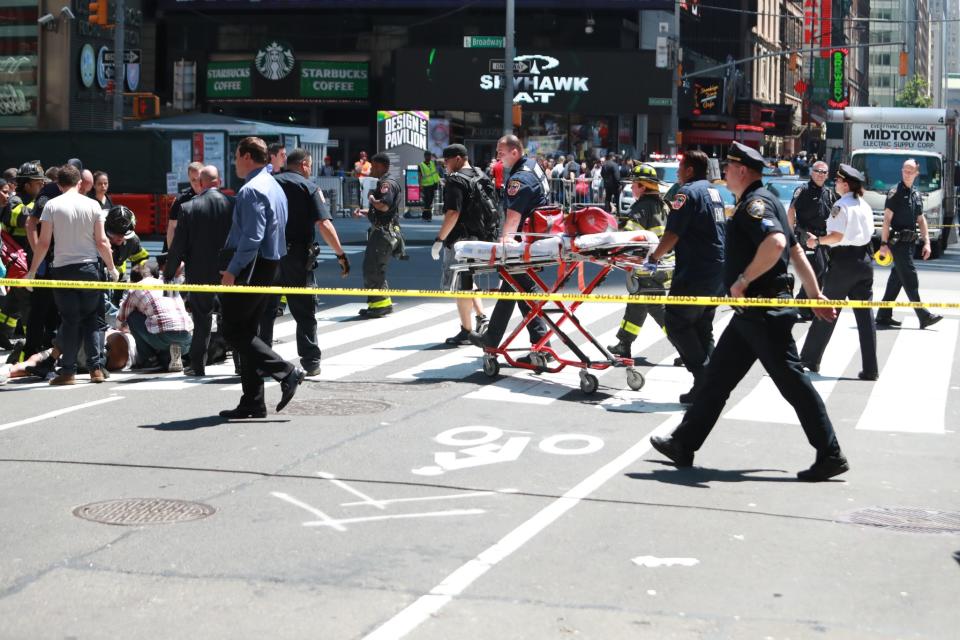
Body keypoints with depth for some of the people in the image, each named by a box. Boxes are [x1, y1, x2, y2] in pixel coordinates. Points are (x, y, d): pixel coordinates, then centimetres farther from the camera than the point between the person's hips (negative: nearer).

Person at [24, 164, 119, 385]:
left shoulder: (52, 206, -2)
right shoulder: (92, 205, 1)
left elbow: (43, 243, -4)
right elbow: (102, 242, 1)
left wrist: (32, 271, 4)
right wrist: (112, 269, 13)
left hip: (63, 269, -1)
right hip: (89, 267, 1)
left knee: (70, 321, 3)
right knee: (91, 319, 9)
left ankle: (68, 371, 2)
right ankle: (96, 368, 4)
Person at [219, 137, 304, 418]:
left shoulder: (252, 190, -15)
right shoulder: (274, 187, 17)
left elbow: (252, 236, -24)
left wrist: (232, 270, -21)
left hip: (249, 268, -10)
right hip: (269, 267, 10)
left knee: (234, 331, -5)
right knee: (247, 332, 13)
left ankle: (286, 372, -13)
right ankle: (253, 402, 13)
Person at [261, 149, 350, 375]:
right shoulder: (309, 187, -3)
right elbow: (324, 224, -13)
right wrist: (341, 254, -11)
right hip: (297, 257, -4)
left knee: (265, 310, 11)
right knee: (305, 312, 5)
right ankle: (311, 362, 6)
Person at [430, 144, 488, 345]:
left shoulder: (456, 180, -15)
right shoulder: (481, 176, 12)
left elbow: (453, 213, -23)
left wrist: (439, 239, -19)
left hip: (460, 239, -9)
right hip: (479, 236, 9)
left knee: (460, 287, -1)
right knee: (468, 281, 24)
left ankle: (466, 332, 3)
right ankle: (481, 316, 14)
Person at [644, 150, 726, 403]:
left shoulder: (688, 192, -11)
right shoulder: (714, 193, 16)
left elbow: (672, 234, -15)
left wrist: (654, 257, -2)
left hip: (695, 272, -9)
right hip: (718, 271, 9)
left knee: (676, 323, -3)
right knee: (703, 327, 14)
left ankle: (703, 375, -9)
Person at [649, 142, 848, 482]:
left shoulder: (755, 203, -14)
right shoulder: (761, 202, 18)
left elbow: (776, 242, -33)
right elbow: (796, 251, 21)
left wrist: (742, 280, -24)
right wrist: (815, 294, 22)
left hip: (765, 313, -11)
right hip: (753, 312, 11)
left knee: (792, 381, -6)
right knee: (718, 376, 14)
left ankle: (830, 456, -1)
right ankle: (683, 444, 20)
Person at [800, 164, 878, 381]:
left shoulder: (841, 205, -11)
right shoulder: (865, 206, 11)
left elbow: (837, 236, -17)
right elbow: (867, 234, 13)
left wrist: (817, 240, -2)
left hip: (843, 261, -6)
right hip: (864, 260, 6)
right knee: (865, 315, 3)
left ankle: (810, 359, 18)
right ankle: (870, 369, 0)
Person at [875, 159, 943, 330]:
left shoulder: (916, 195, 14)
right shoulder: (895, 193, -8)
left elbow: (921, 220, 18)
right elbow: (887, 219, -12)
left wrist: (926, 242, 10)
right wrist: (884, 243, -17)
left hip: (909, 243, 8)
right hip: (898, 242, -8)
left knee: (897, 279, 10)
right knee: (911, 279, -8)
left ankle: (883, 316, 15)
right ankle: (924, 316, -8)